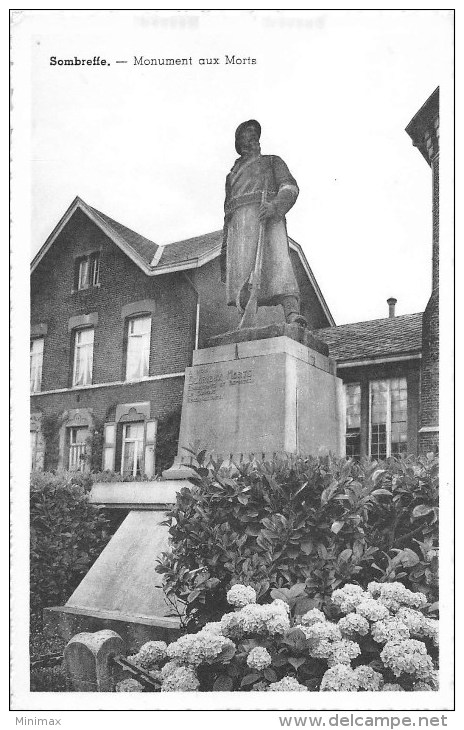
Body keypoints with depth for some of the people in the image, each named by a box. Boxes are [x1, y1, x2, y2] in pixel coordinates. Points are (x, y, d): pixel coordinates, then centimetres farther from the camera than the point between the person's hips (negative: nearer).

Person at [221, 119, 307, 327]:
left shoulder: (273, 161, 27)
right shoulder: (232, 175, 38)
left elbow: (290, 188, 7)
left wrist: (275, 206, -17)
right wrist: (224, 250, 19)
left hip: (267, 217, -3)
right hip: (239, 220, 4)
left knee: (277, 261, -28)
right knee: (242, 274, -18)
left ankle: (292, 314, -46)